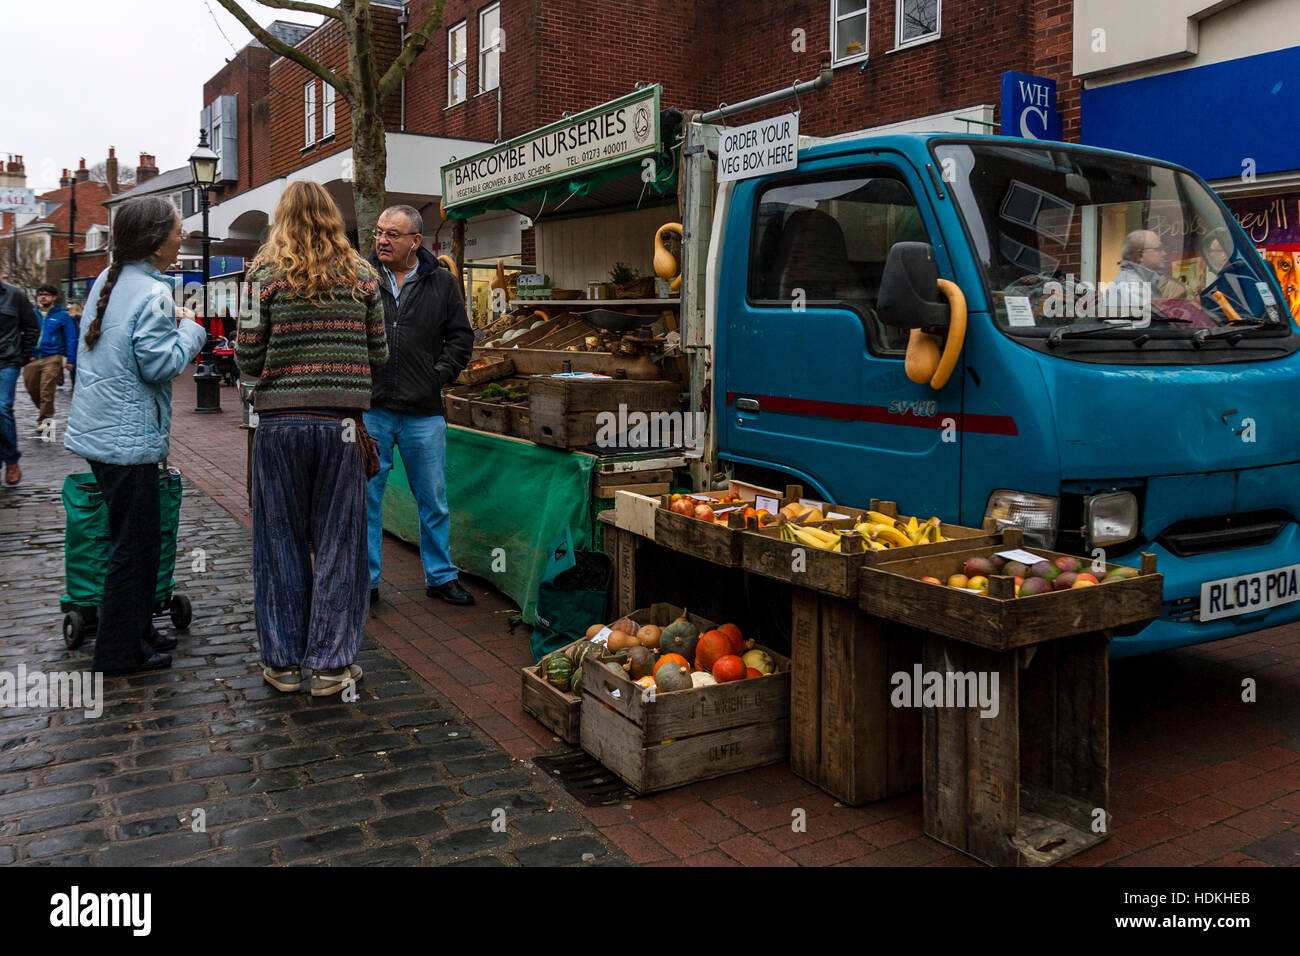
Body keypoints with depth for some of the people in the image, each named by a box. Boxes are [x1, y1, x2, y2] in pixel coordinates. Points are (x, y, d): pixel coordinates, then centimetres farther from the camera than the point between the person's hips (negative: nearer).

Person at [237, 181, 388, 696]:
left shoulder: (267, 276, -2)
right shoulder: (361, 277, 3)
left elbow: (247, 359, -4)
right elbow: (379, 355, 5)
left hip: (280, 423, 0)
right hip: (340, 424, 1)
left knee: (281, 542, 10)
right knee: (337, 543, 8)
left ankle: (283, 661, 19)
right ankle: (330, 664, 14)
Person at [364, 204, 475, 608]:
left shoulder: (442, 284, 5)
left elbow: (461, 336, 11)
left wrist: (439, 375, 0)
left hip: (423, 413, 1)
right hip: (369, 409, -1)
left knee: (434, 500, 10)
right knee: (365, 497, 6)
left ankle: (441, 576, 24)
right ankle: (365, 580, 19)